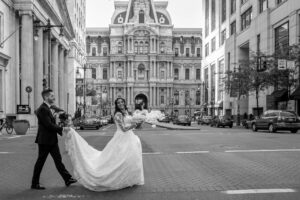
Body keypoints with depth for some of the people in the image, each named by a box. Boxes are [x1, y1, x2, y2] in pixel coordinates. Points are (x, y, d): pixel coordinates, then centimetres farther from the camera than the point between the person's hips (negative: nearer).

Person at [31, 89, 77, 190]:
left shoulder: (47, 108, 11)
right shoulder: (43, 109, -18)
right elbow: (49, 125, -23)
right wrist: (62, 128, -17)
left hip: (52, 140, 9)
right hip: (45, 140, -9)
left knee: (58, 159, 9)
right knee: (40, 161, 4)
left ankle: (67, 179, 13)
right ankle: (35, 183, 19)